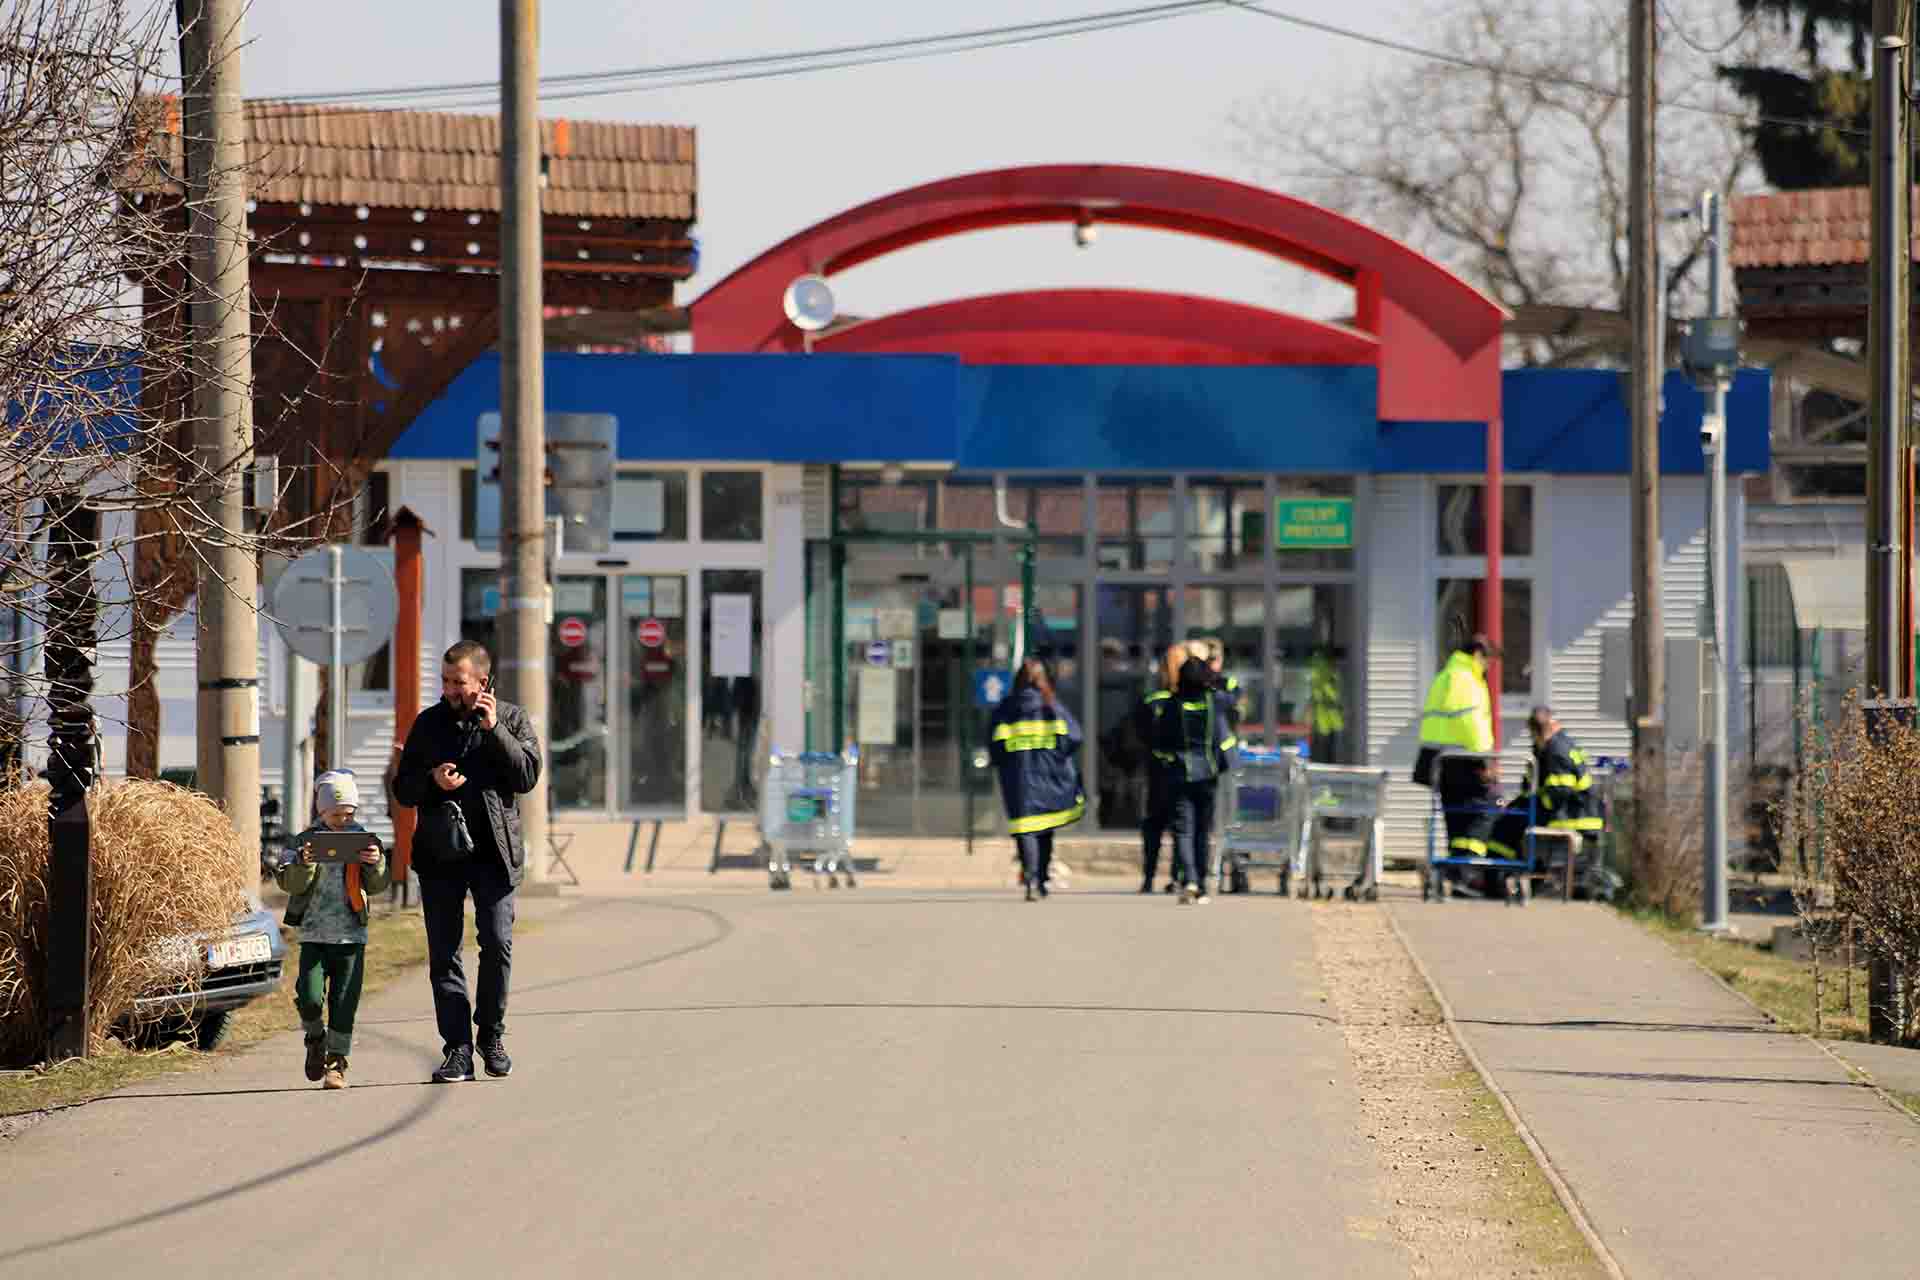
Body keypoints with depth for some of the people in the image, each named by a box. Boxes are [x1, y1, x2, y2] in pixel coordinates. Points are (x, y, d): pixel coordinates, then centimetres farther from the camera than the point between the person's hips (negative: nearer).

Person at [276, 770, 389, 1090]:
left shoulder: (364, 840, 4)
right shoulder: (305, 841, 0)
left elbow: (377, 885, 1)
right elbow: (290, 883, -7)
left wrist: (377, 864, -21)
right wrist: (304, 863, -26)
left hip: (351, 936, 0)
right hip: (314, 935, 0)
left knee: (344, 1001, -2)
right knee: (309, 999, -8)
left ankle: (336, 1061, 8)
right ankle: (316, 1039, 22)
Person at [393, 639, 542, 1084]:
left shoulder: (511, 719, 6)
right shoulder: (428, 723, 11)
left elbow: (527, 776, -6)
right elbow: (403, 789, 12)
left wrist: (493, 729, -12)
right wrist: (432, 781, -9)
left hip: (493, 849, -2)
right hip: (440, 850, 2)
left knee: (497, 943, -10)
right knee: (443, 952, -2)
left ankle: (492, 1033, 10)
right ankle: (458, 1049, 1)